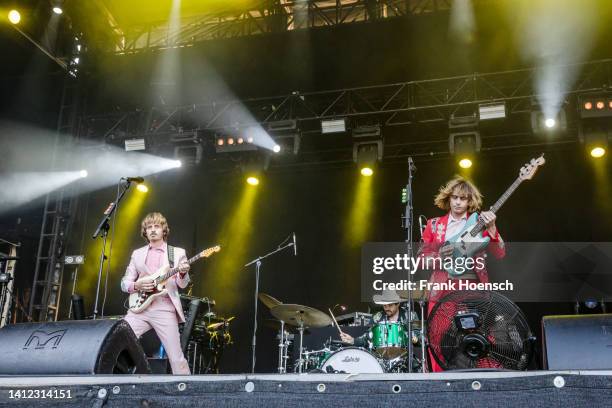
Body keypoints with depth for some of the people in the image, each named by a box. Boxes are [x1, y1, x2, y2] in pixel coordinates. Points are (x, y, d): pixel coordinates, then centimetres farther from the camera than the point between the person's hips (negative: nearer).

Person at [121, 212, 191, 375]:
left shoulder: (177, 252, 9)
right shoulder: (137, 253, 16)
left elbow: (182, 285, 2)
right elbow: (124, 283, 13)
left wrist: (183, 274, -21)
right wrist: (137, 285, -9)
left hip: (164, 309, -3)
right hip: (139, 308, 3)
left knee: (177, 358, -6)